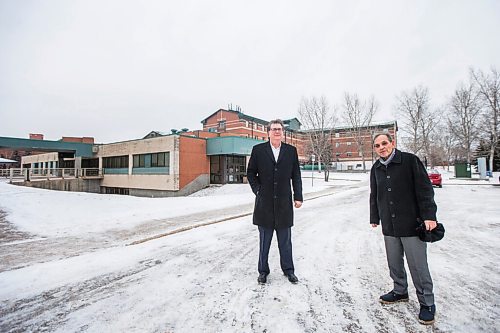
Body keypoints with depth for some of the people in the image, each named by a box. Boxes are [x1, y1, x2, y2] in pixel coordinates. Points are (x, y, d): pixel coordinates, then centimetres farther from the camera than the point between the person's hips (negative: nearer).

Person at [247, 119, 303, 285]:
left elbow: (296, 176, 5)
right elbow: (251, 172, 5)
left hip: (284, 202, 1)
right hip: (264, 203, -1)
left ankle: (288, 269, 31)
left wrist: (298, 197, 1)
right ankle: (263, 270, 28)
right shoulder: (258, 150, 0)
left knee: (285, 240, 13)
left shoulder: (291, 150, 4)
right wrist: (257, 190, -4)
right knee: (264, 240, 12)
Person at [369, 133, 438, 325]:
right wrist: (374, 218, 18)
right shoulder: (376, 168, 8)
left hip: (412, 224, -5)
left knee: (418, 266, 4)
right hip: (389, 226, 5)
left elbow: (425, 188, -9)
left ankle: (427, 303, 23)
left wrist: (429, 215, -14)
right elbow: (374, 195, 16)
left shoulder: (410, 160, -6)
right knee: (394, 264, 16)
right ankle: (400, 292, 37)